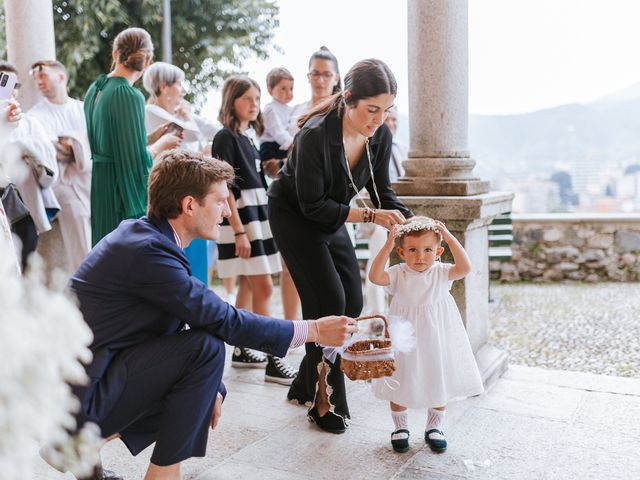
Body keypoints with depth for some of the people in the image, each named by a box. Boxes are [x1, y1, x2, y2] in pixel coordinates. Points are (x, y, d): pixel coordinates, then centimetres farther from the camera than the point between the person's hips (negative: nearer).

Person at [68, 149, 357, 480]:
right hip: (82, 396, -10)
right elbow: (226, 321, -21)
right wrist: (315, 331, -14)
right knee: (206, 346, -19)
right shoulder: (148, 250, -24)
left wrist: (208, 384, 7)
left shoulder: (144, 233, 6)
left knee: (208, 390, 18)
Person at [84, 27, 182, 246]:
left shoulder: (95, 89, 9)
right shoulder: (129, 96, -16)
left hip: (98, 188, 9)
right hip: (121, 193, -8)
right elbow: (138, 159, -19)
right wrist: (162, 144, -1)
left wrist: (150, 138, 16)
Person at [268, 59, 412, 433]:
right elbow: (312, 205, -27)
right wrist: (370, 216, -32)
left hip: (332, 218, 7)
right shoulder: (315, 135, -32)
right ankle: (325, 403, 1)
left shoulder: (381, 136, -13)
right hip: (294, 216, -7)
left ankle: (306, 386, 21)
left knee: (353, 302, 3)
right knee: (329, 301, -14)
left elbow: (382, 191, -4)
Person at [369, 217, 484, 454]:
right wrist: (387, 245, -34)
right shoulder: (398, 274, -12)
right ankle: (400, 427, 32)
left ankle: (434, 426, 35)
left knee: (439, 383, 14)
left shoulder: (441, 273, -8)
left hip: (436, 339, 1)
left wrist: (450, 238, -28)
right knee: (400, 383, 10)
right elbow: (375, 276, -28)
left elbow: (464, 268, -24)